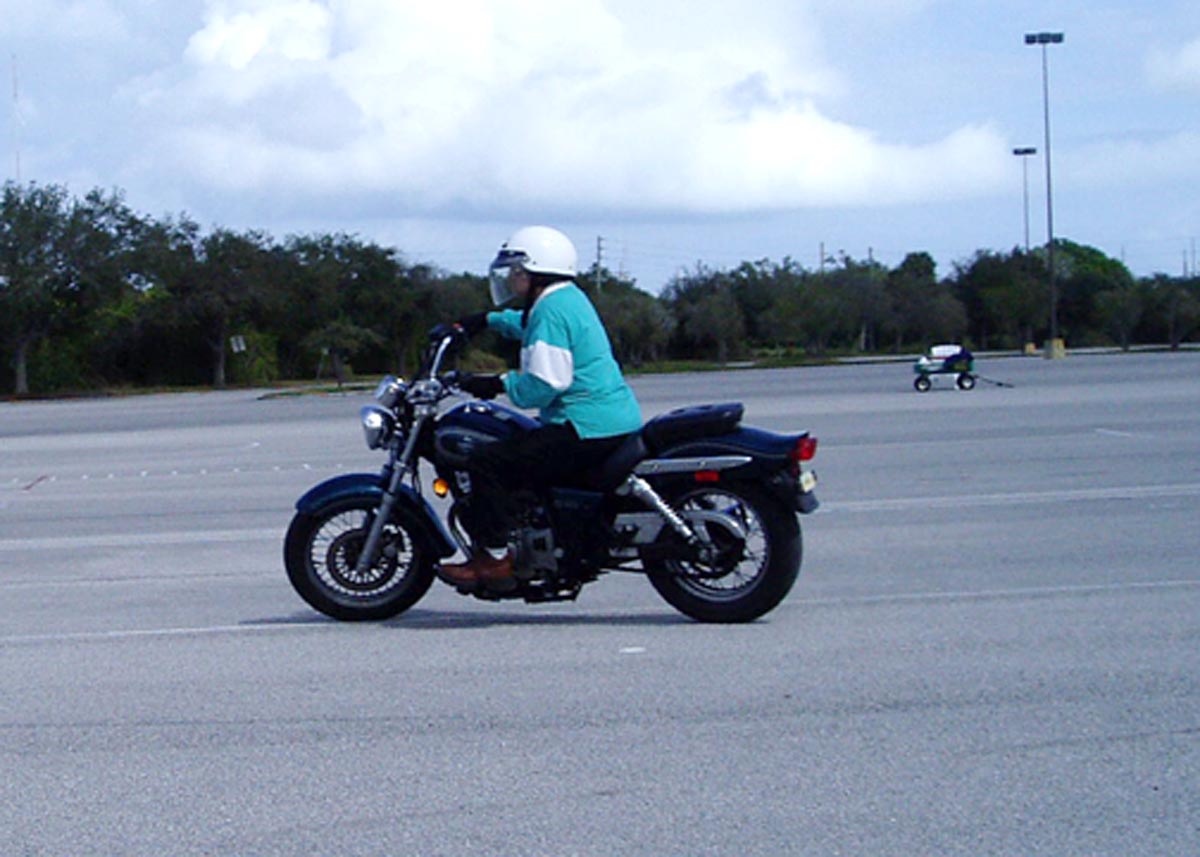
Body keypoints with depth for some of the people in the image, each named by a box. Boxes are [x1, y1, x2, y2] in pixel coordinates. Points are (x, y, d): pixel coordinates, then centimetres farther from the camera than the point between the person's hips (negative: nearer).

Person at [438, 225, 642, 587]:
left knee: (488, 463, -15)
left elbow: (543, 385, -22)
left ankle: (494, 558, -14)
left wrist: (500, 384, -11)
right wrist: (488, 320, 47)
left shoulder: (550, 309, -13)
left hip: (588, 431, -11)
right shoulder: (570, 298, 19)